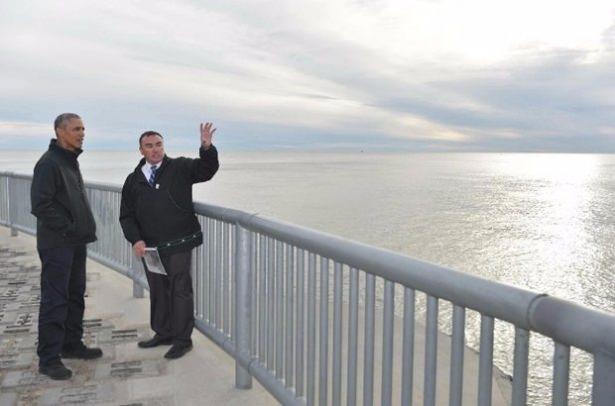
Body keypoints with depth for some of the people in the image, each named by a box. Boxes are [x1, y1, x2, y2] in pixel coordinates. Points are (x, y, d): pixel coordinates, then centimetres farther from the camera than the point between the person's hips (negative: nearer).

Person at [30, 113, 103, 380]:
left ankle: (72, 345, 28)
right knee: (54, 301, -4)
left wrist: (84, 228, 11)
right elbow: (41, 205, -21)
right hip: (57, 244, -9)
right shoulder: (49, 163, -15)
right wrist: (68, 228, -16)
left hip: (76, 242, 9)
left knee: (75, 296, 15)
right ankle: (48, 358, 5)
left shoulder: (71, 160, 14)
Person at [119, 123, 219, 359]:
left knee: (180, 291, 2)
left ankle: (182, 339, 15)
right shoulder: (133, 180, 9)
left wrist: (206, 148, -33)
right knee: (157, 291, 17)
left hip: (179, 244, -4)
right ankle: (163, 333, 34)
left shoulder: (180, 168, -1)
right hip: (149, 247, 4)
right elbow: (126, 216, 10)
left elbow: (206, 170, -14)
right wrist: (136, 240, -6)